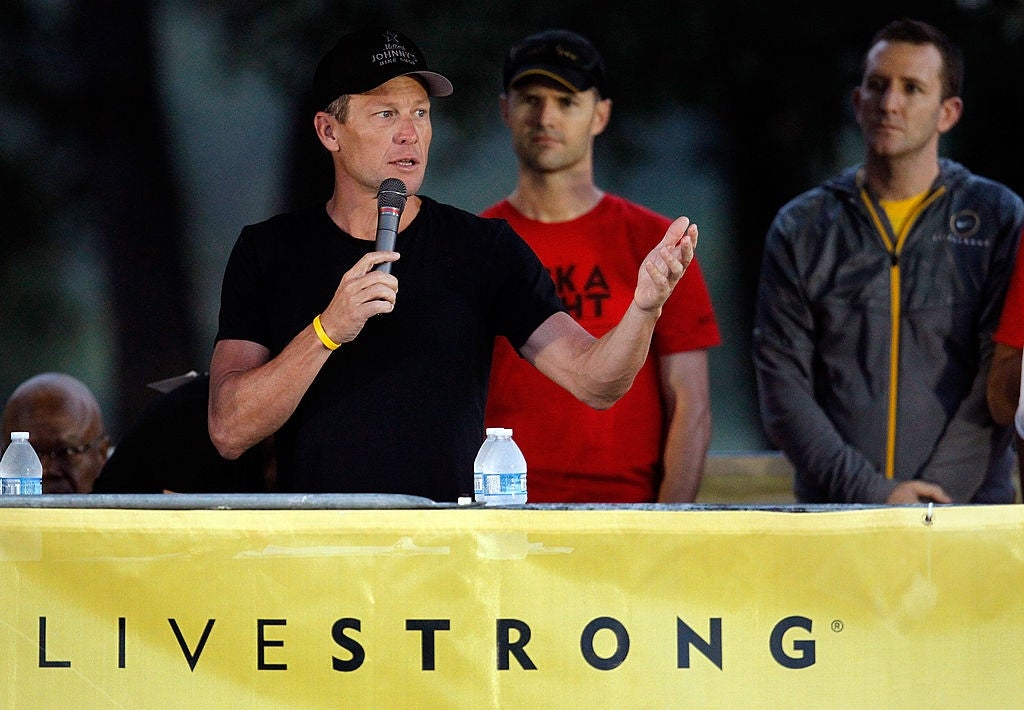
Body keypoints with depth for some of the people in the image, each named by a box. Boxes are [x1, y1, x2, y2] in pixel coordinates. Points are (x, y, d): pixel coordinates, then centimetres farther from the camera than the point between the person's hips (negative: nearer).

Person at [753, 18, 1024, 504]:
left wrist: (928, 501, -11)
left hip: (964, 506, -1)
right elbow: (781, 384, 4)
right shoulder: (801, 228, 11)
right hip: (832, 514, 1)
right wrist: (872, 494, -9)